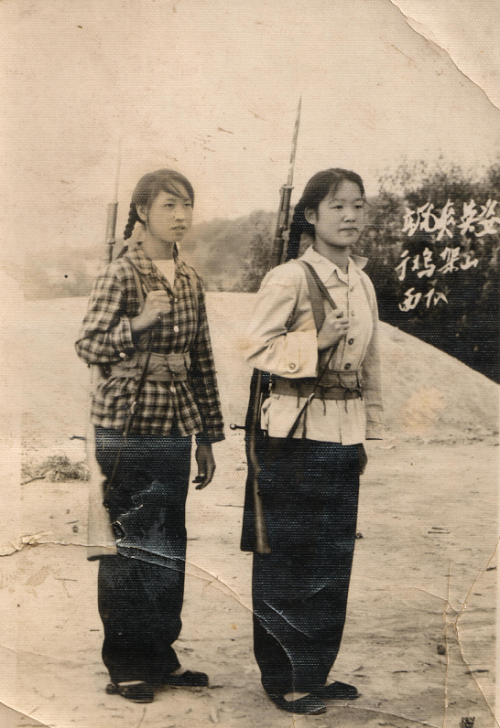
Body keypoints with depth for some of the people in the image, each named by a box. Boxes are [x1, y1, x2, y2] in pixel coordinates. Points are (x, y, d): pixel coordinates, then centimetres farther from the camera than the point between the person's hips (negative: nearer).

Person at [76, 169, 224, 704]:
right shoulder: (121, 273, -8)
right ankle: (123, 665, 15)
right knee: (127, 544, 2)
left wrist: (207, 437, 12)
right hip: (128, 425, -6)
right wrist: (137, 324, -30)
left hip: (175, 425, 6)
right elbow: (88, 346, -13)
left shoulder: (190, 280, 10)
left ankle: (162, 656, 24)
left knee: (169, 544, 11)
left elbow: (202, 360, 12)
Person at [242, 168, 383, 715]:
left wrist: (367, 432, 16)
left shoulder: (362, 284, 11)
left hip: (344, 433, 7)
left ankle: (317, 671, 25)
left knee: (334, 558, 11)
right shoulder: (289, 278, -10)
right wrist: (316, 341, -23)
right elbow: (256, 348, -12)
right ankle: (284, 678, 14)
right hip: (296, 432, -7)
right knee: (288, 560, 2)